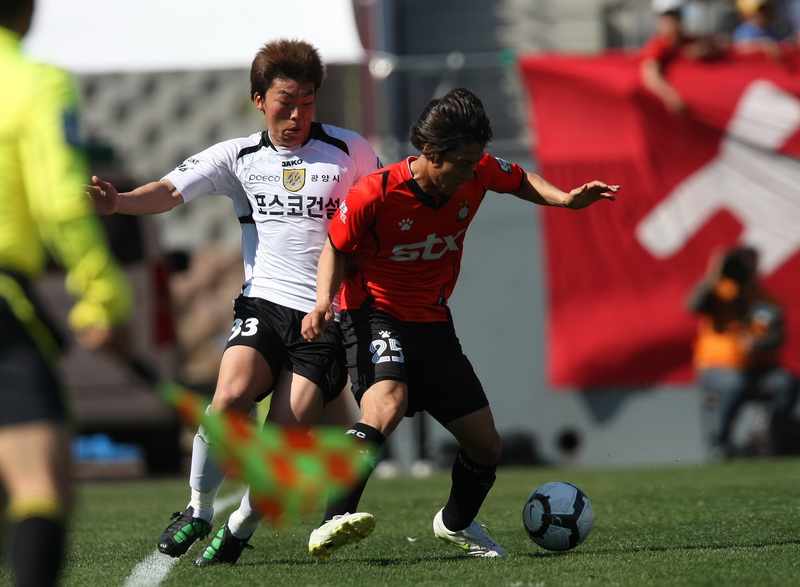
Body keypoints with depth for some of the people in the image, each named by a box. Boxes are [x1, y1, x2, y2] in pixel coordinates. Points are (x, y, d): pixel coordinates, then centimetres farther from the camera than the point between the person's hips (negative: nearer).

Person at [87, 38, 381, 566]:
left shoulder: (349, 151, 6)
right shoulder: (238, 156, 8)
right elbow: (171, 191, -4)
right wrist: (117, 201, -24)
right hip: (263, 304, 1)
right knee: (230, 396, -26)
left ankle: (241, 528, 13)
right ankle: (198, 511, -4)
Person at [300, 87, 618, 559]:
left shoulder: (477, 174, -9)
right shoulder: (376, 194, -22)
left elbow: (520, 181, 13)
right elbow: (337, 248, -5)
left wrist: (566, 199, -5)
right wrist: (324, 301, -22)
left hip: (434, 324, 6)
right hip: (376, 315, -6)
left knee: (486, 446, 7)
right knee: (387, 403, -37)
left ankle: (456, 523, 39)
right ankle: (331, 524, -43)